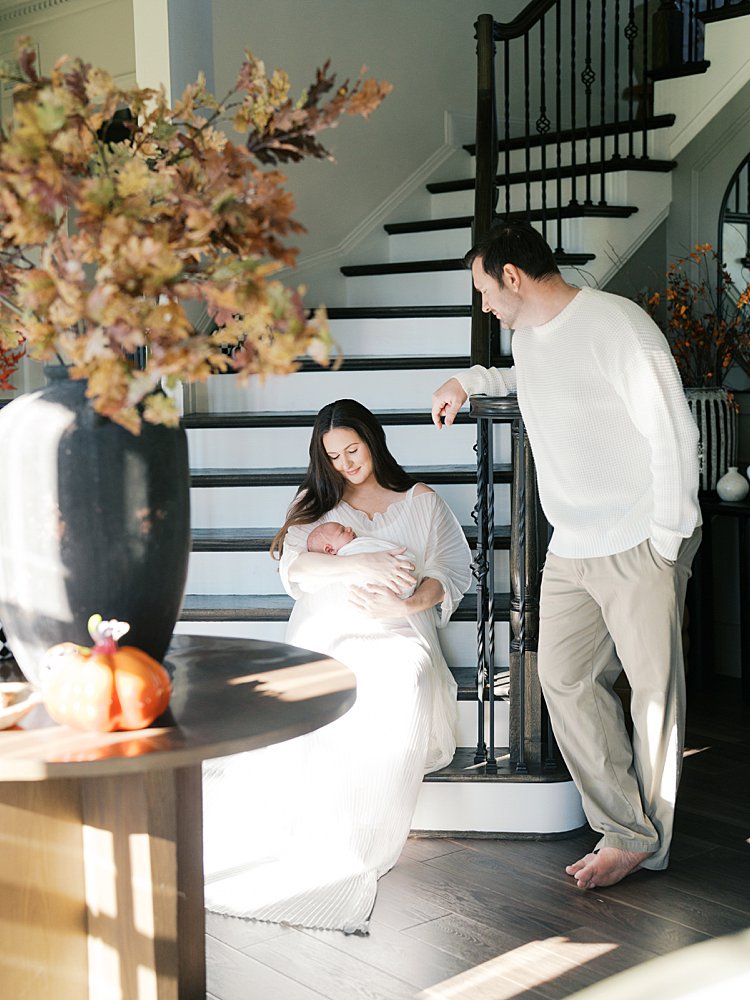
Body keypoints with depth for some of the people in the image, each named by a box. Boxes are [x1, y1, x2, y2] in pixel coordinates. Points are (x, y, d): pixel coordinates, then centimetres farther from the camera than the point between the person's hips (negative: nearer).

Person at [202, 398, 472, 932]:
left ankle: (360, 847, -35)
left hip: (397, 635, -1)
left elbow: (453, 571, 11)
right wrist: (364, 566, -11)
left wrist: (404, 605, -10)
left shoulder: (422, 501, 23)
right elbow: (294, 568, 6)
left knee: (406, 687, -38)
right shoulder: (316, 503, 25)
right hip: (325, 638, 1)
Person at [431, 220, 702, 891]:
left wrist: (666, 536, -14)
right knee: (566, 679, 3)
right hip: (571, 546, 8)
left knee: (654, 689, 1)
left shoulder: (615, 323, -14)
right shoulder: (527, 334, 14)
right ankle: (625, 829, 11)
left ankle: (648, 844, 13)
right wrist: (470, 381, 30)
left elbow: (673, 431, -15)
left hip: (639, 543, -8)